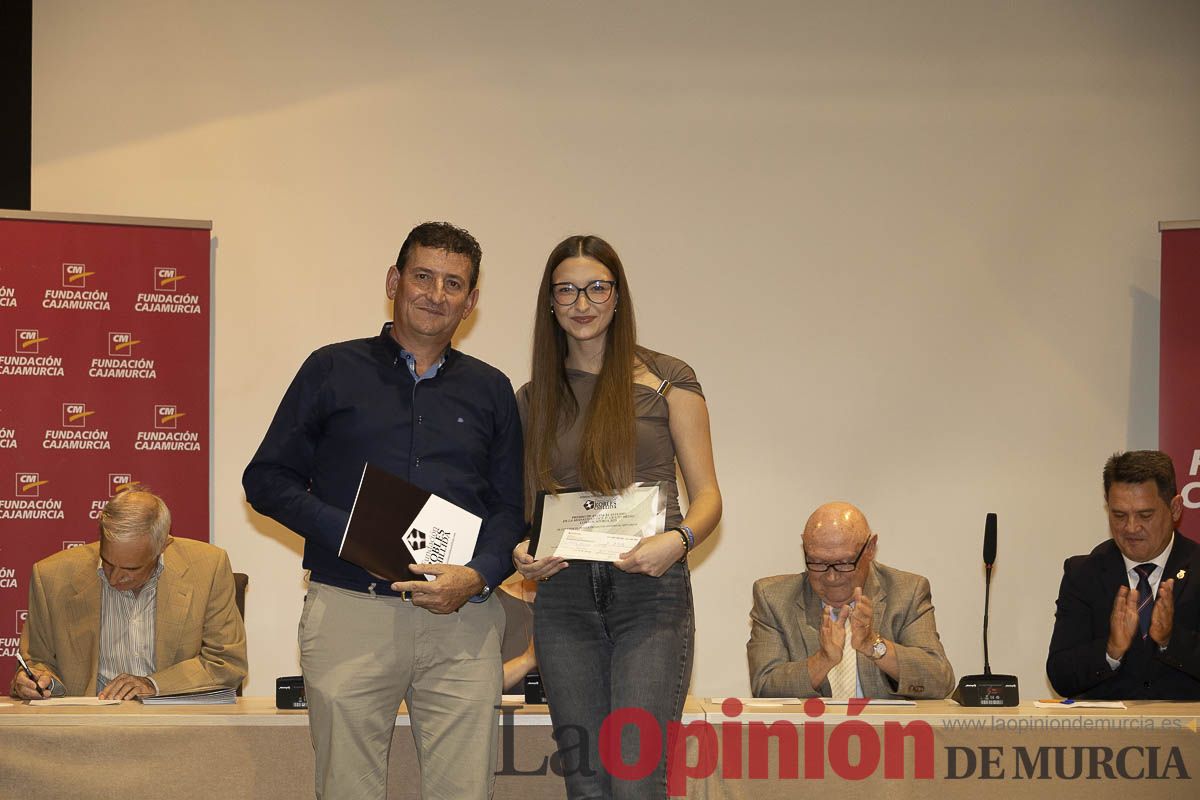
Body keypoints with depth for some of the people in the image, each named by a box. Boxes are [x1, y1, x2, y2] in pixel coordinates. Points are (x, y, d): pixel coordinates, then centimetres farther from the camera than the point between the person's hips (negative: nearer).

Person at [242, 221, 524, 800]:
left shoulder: (490, 390, 16)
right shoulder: (333, 371, 9)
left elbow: (512, 507, 14)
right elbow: (266, 480, 6)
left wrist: (477, 577, -6)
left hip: (462, 620, 2)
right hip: (349, 615, -2)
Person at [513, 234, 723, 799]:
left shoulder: (666, 380, 4)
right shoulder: (534, 398, 14)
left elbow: (707, 494, 3)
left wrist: (678, 540, -18)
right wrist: (521, 553, -3)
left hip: (651, 590, -3)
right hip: (564, 597, 3)